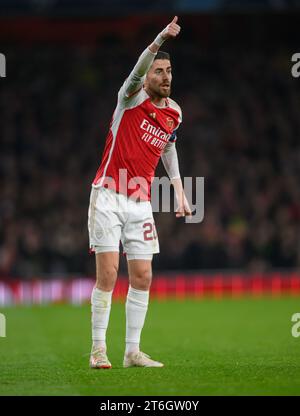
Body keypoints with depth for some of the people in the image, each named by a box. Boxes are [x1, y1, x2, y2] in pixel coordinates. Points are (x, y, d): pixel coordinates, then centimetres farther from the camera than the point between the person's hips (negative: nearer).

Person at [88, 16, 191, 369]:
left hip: (140, 203, 5)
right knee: (108, 274, -9)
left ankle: (132, 352, 8)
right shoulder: (132, 97, -6)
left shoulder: (174, 113, 9)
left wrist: (179, 190, 20)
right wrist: (160, 41, -44)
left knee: (142, 277, 1)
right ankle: (98, 349, -1)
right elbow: (137, 70, -28)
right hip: (108, 196, -5)